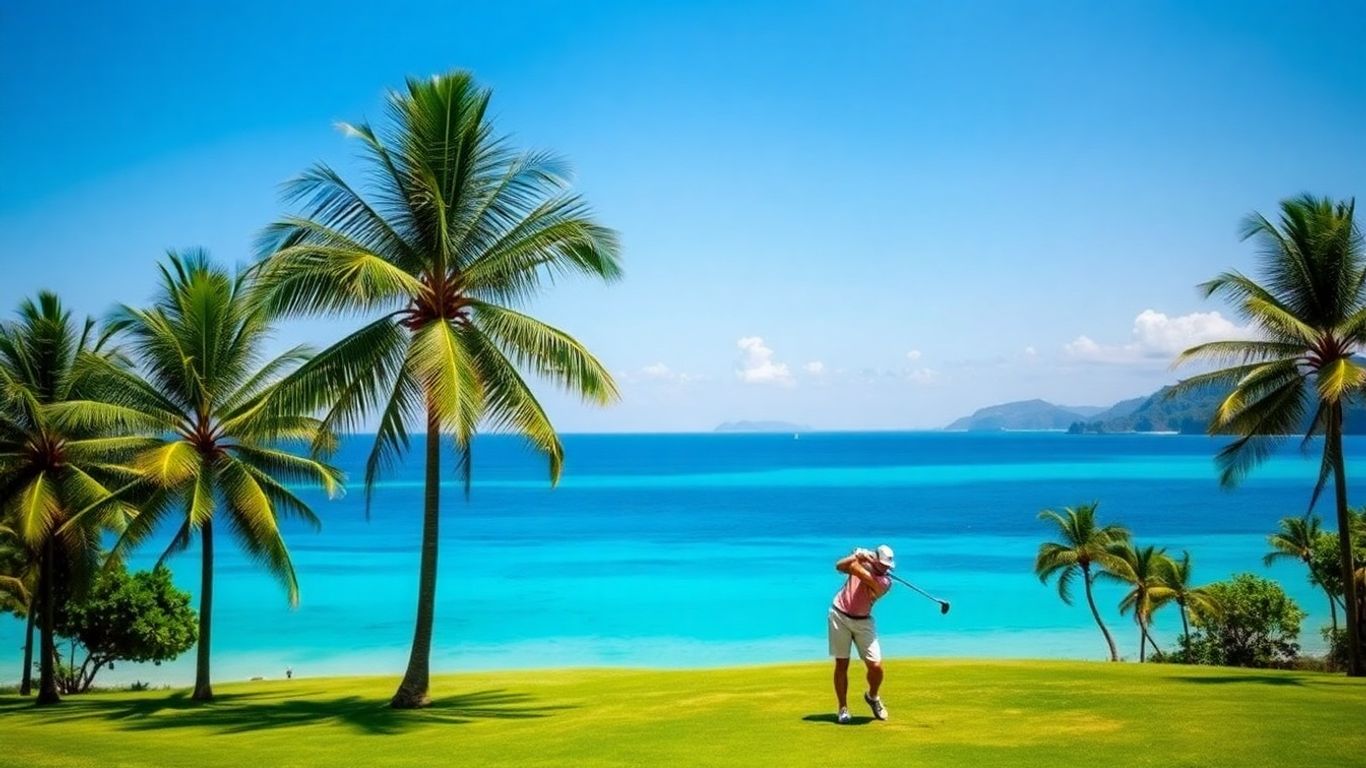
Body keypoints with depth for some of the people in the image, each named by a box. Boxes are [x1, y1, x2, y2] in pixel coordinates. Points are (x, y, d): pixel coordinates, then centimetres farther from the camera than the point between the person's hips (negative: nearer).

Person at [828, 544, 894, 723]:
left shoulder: (885, 581, -9)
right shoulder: (863, 562, 1)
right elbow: (839, 567, -16)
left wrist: (857, 559, -8)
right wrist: (857, 557, -24)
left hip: (862, 622, 0)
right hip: (839, 615, 0)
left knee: (875, 666, -7)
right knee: (841, 664, 0)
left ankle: (872, 696, 24)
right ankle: (843, 708, 11)